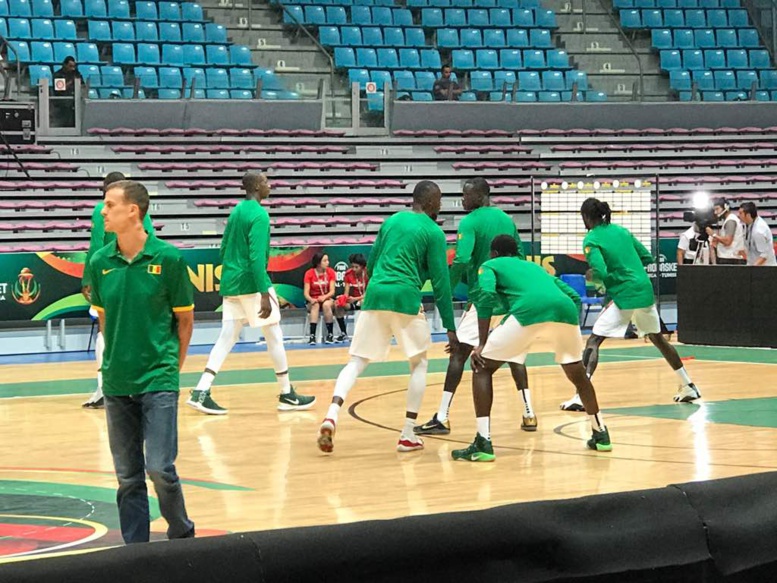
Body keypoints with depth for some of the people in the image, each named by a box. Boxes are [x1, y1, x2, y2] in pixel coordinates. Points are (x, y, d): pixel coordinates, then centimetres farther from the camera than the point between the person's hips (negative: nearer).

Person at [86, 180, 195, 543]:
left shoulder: (168, 258, -8)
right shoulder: (99, 263, 2)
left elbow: (185, 318, 2)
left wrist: (172, 366, 3)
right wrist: (118, 359, 12)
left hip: (158, 381, -4)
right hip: (117, 382, 4)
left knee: (160, 469, -9)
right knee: (128, 476, 7)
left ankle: (182, 536, 14)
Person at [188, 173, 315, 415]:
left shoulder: (236, 211, 13)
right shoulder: (259, 214, -14)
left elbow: (224, 250, 19)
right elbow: (257, 256, -21)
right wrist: (264, 294, -23)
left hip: (231, 283, 8)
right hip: (252, 283, -8)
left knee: (227, 338, 5)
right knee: (274, 337, 4)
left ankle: (201, 392, -6)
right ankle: (287, 395, 11)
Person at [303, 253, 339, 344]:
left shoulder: (330, 272, -4)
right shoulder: (309, 273, -7)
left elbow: (332, 291, -9)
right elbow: (306, 293, -11)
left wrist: (324, 297, -29)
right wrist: (311, 299, -33)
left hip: (327, 299, 0)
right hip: (313, 300, 0)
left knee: (326, 305, -34)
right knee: (315, 305, -35)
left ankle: (330, 335, -28)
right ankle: (312, 336, -43)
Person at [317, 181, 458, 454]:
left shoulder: (391, 221, 19)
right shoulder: (433, 232, 3)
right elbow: (440, 282, 0)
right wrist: (450, 327, 2)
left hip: (375, 294, 4)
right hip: (405, 298, -4)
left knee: (357, 361, 7)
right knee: (419, 363, 14)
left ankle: (331, 416, -19)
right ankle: (408, 435, 7)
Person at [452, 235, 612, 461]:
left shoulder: (490, 266, 26)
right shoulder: (535, 266, 40)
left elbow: (486, 296, 5)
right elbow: (574, 297, 32)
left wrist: (482, 344, 4)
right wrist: (573, 333, 42)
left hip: (529, 311, -5)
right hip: (565, 310, 5)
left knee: (482, 368, 11)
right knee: (577, 374, 32)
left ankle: (483, 443, -1)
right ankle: (600, 434, 37)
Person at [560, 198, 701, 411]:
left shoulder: (591, 240, -7)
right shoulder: (621, 231, 13)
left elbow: (601, 273, -18)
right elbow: (647, 257, 15)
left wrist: (591, 276, 3)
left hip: (623, 296, -6)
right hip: (645, 291, 6)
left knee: (593, 341, -5)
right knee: (658, 339, 24)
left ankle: (581, 396, -20)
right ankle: (688, 387, 31)